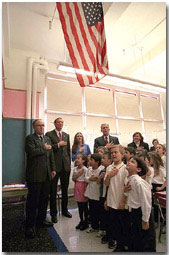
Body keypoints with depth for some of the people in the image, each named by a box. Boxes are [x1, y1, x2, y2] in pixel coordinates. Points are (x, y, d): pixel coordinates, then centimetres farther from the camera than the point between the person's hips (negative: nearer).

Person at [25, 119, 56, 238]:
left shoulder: (47, 139, 15)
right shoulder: (30, 138, -6)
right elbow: (32, 152, -24)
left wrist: (53, 169, 10)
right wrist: (44, 148, -10)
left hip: (46, 175, 7)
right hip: (35, 175, -7)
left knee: (44, 199, 16)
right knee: (33, 200, 4)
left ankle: (41, 220, 34)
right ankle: (30, 226, 19)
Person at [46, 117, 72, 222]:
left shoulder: (66, 135, 13)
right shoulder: (49, 134, -1)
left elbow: (68, 150, 14)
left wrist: (69, 163, 10)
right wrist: (58, 145, -17)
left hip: (66, 166, 4)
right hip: (55, 165, -4)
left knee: (65, 189, 15)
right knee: (53, 190, 7)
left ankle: (65, 210, 33)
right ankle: (53, 213, 24)